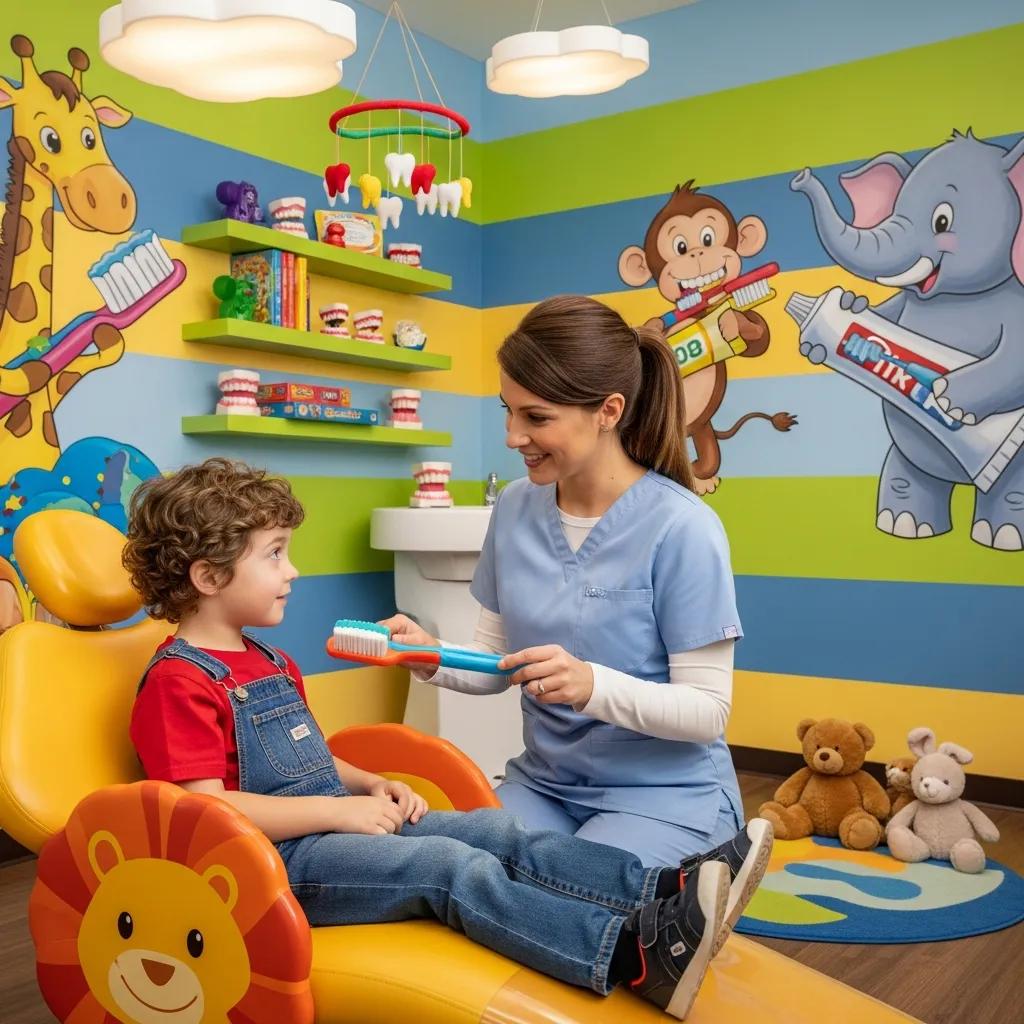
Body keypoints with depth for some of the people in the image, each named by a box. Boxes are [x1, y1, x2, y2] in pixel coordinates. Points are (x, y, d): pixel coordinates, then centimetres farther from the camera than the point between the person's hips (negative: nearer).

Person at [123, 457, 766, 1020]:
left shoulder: (272, 664, 20)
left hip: (332, 829, 9)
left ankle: (664, 890, -19)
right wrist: (338, 811, -20)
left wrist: (371, 786, 7)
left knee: (495, 831, -8)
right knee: (452, 866, -26)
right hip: (278, 861, -9)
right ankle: (638, 954, -37)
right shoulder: (179, 682, -11)